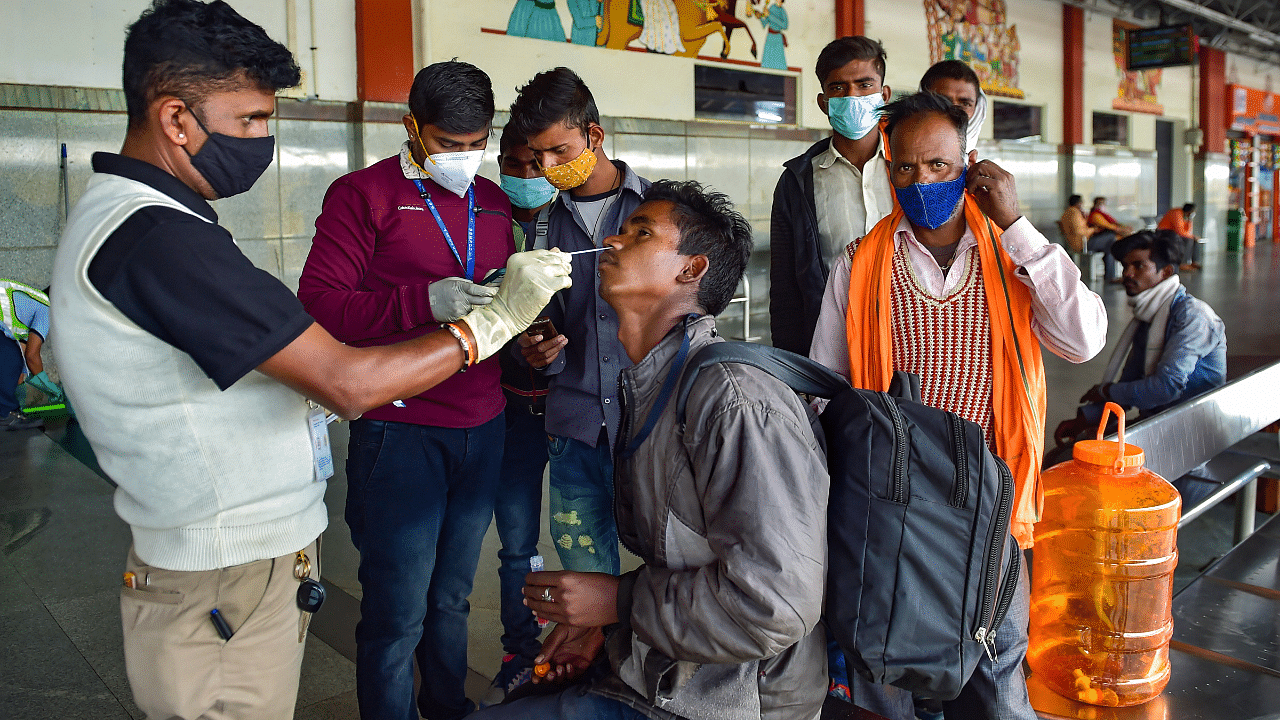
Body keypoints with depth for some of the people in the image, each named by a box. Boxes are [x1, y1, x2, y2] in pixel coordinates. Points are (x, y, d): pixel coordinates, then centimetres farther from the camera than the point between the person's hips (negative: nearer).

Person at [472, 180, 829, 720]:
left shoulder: (737, 400, -24)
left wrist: (620, 601, -19)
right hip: (659, 670, 9)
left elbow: (775, 602, -29)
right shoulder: (649, 388, 9)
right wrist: (603, 617, 1)